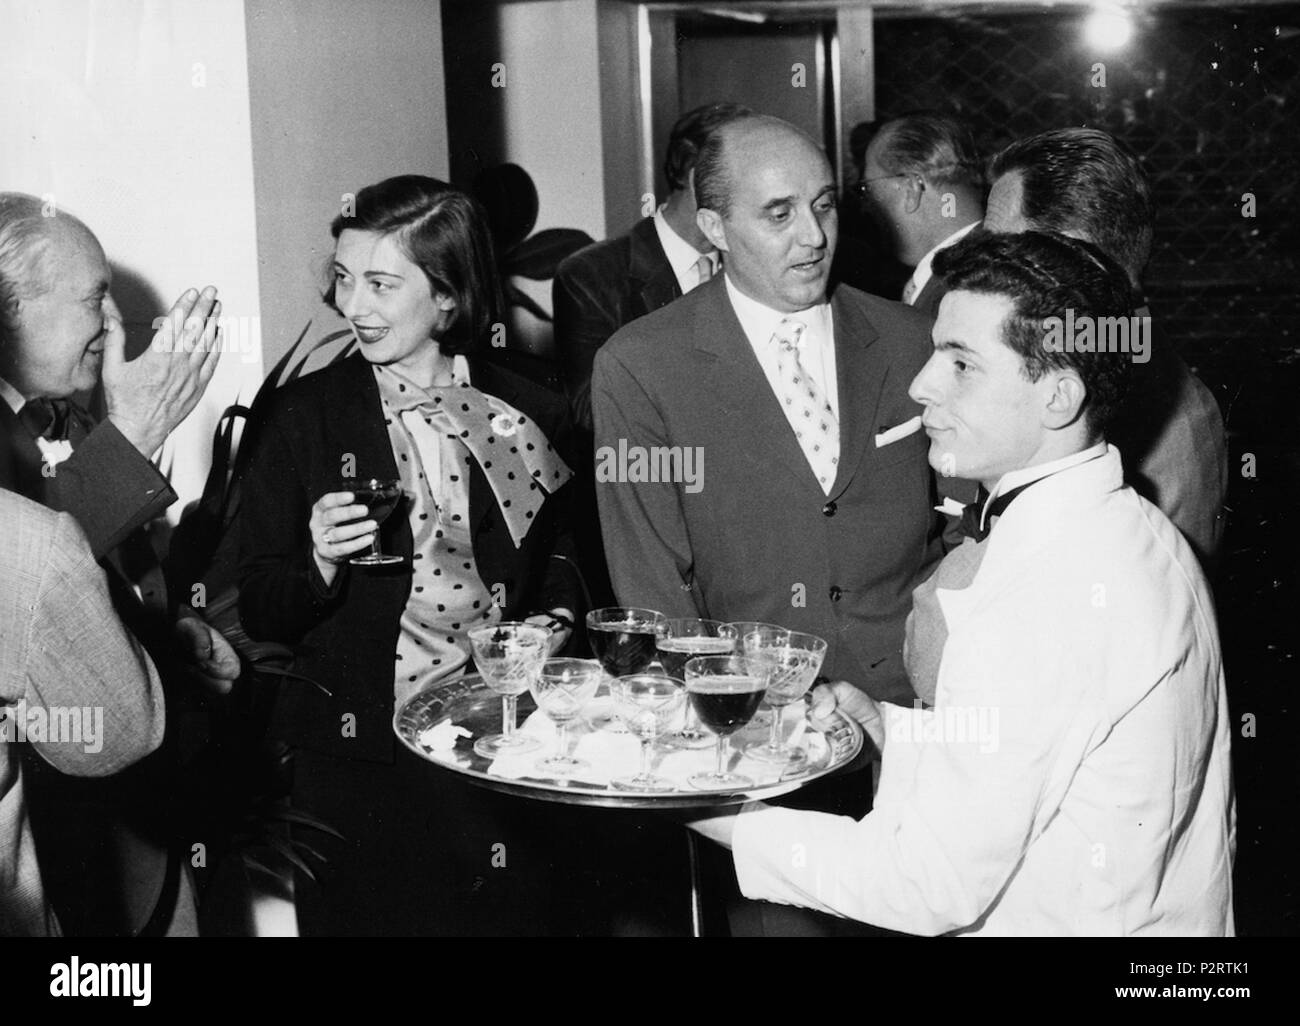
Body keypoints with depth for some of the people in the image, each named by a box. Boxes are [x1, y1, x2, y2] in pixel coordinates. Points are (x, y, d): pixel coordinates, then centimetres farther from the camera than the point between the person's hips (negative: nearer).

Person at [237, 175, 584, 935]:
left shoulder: (529, 417, 3)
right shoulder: (304, 417, -1)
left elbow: (563, 565, 17)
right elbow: (258, 612, 0)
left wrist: (552, 623, -3)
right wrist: (321, 566, -18)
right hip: (359, 765, -1)